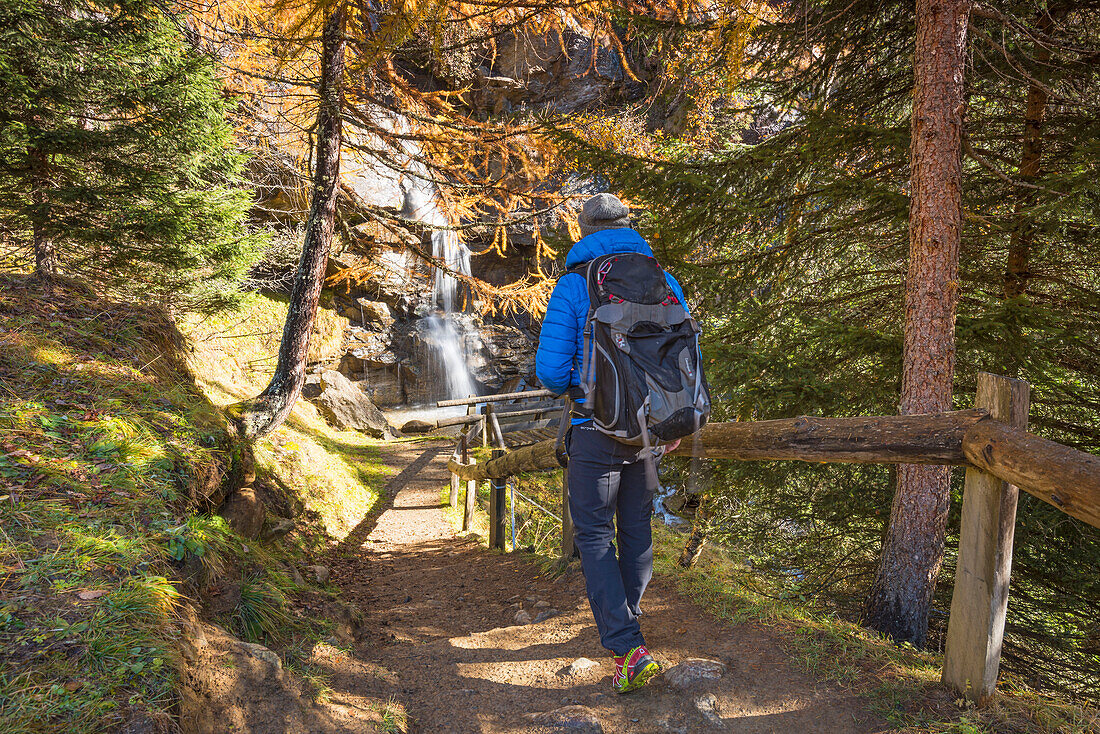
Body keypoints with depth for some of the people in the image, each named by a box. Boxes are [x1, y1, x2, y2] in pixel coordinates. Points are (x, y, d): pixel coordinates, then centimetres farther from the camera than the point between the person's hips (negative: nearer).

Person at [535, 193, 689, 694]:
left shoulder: (574, 285, -8)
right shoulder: (664, 282, 4)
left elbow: (551, 369, -12)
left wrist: (566, 387, 11)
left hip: (598, 428, -4)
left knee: (594, 535, 5)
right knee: (637, 528, 19)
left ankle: (628, 648, -3)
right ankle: (625, 620, 38)